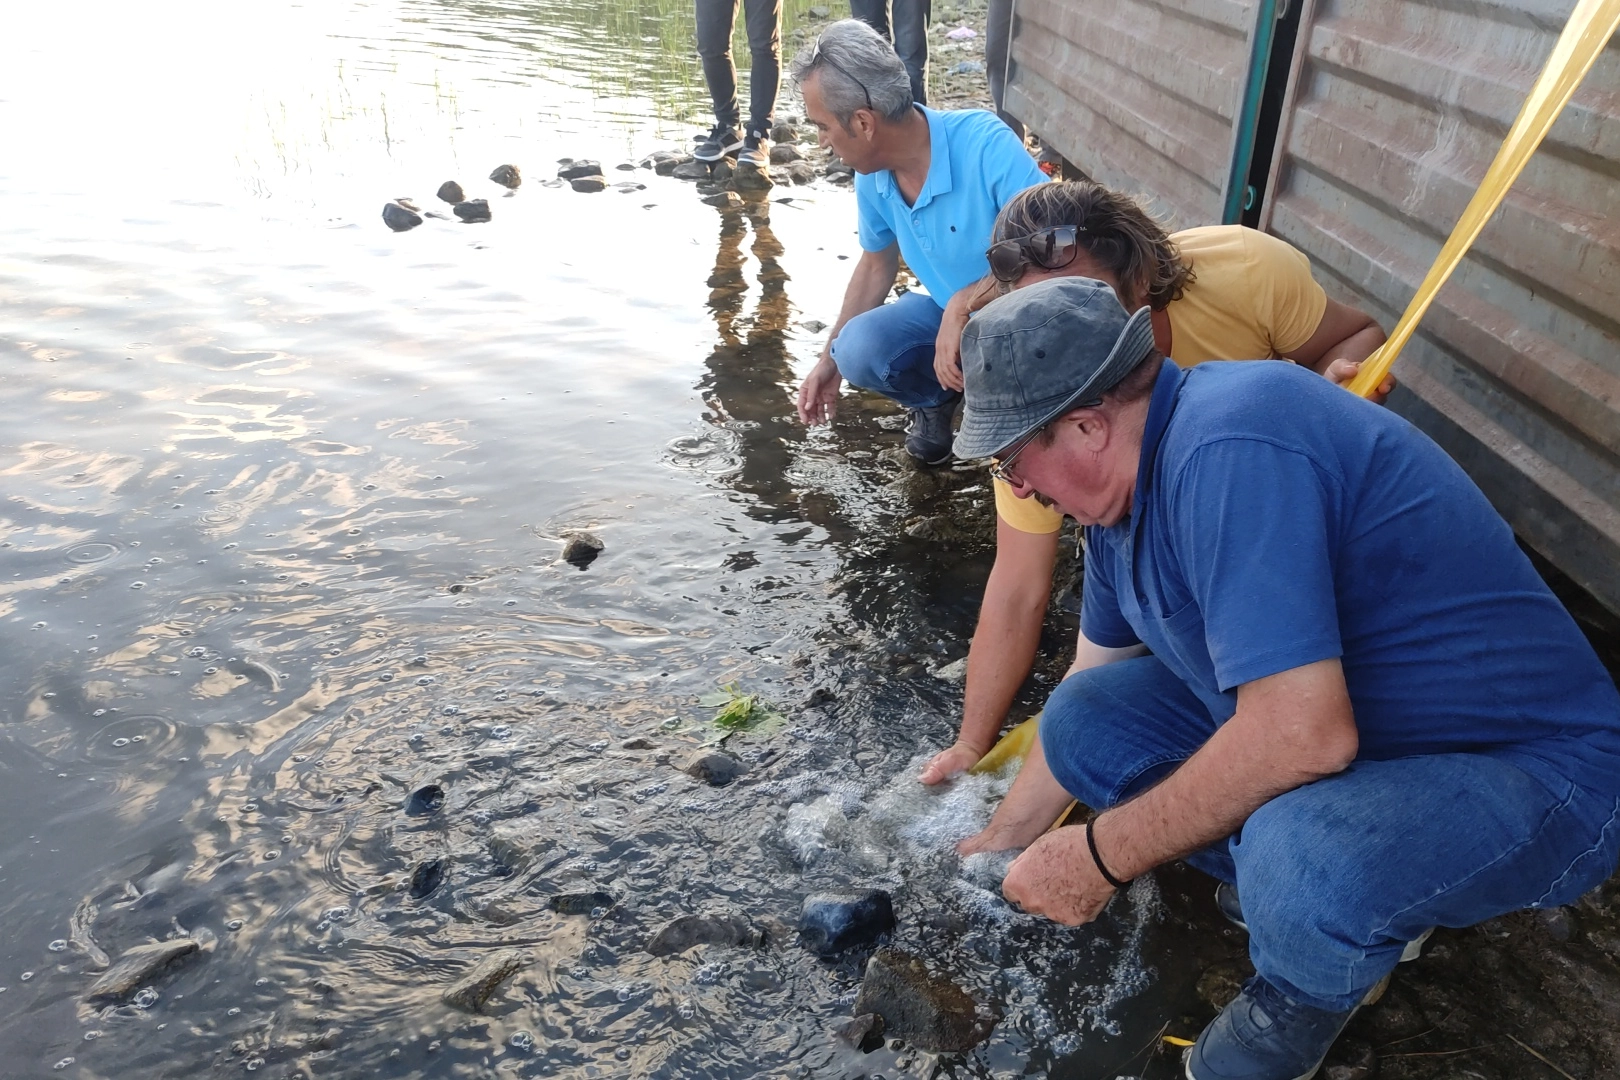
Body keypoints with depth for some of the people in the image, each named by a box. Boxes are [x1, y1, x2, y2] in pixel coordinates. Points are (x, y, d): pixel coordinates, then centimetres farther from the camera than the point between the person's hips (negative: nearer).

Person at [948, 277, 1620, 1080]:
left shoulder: (1224, 452, -30)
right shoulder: (1128, 484, 1)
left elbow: (1303, 735, -35)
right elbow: (1089, 689, 13)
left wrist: (1102, 855, -22)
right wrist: (997, 844, 18)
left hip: (1529, 771, -8)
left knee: (1298, 860, -36)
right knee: (1083, 723, 0)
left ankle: (1302, 1000, -1)